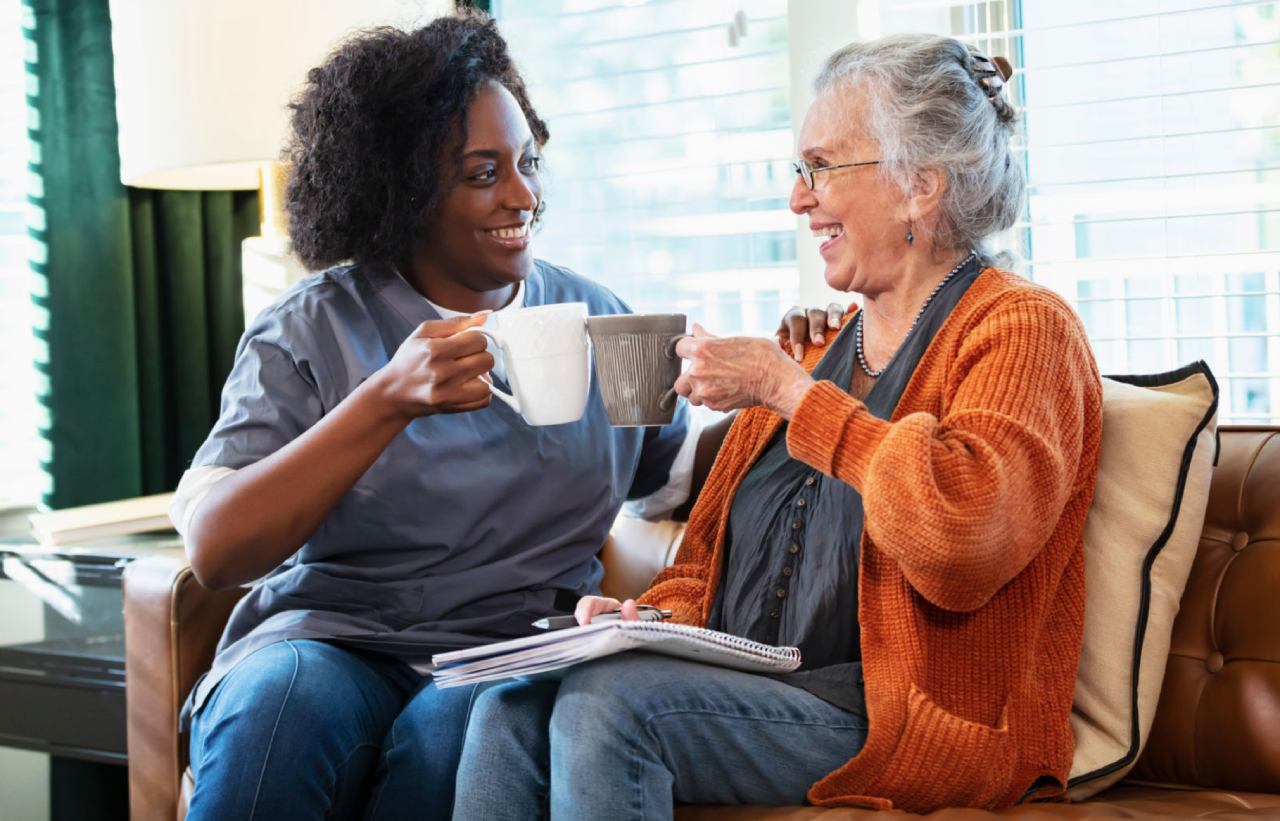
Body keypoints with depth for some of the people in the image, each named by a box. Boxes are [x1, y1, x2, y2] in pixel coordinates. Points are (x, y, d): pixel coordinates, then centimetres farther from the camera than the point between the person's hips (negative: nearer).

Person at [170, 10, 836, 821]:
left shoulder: (593, 320, 13)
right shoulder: (310, 332, 2)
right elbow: (214, 550, -10)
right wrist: (391, 400, -20)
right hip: (332, 639, -1)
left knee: (456, 730, -33)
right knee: (273, 708, -35)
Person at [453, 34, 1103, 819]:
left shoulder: (1022, 329, -4)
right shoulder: (818, 346, 20)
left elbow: (964, 537, -25)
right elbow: (717, 558, 23)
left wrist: (791, 393, -16)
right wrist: (652, 614, -1)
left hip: (921, 723, -7)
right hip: (751, 692, 7)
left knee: (606, 701, -28)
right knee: (512, 707, -19)